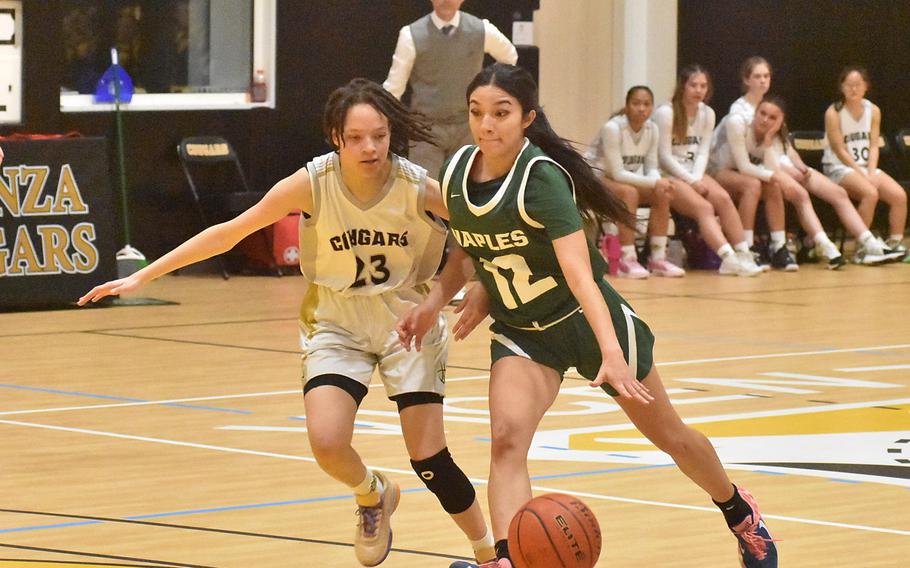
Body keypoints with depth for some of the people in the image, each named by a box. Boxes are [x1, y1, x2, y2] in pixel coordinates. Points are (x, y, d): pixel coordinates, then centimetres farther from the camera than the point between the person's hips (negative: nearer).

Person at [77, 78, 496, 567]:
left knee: (429, 460, -6)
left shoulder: (418, 187, -21)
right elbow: (228, 232, -14)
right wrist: (141, 277, -13)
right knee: (326, 443, -20)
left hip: (408, 324, -1)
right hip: (337, 325, 1)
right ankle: (372, 497, 15)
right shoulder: (313, 183, -20)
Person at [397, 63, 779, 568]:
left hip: (589, 320, -4)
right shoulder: (457, 172, -9)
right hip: (521, 333, 4)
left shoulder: (542, 179, -28)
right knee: (507, 438, -24)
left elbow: (579, 273, -38)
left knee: (670, 436, 14)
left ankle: (741, 514, 40)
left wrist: (612, 354, -49)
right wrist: (433, 303, -5)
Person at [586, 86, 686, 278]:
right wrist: (654, 182, -31)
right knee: (629, 193, -35)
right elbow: (617, 173, -26)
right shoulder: (612, 128, -24)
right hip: (595, 178, -7)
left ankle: (658, 258, -14)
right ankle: (627, 260, -34)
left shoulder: (651, 129, -4)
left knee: (662, 194, -17)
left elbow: (651, 168, -1)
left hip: (628, 180, 7)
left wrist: (659, 183, -26)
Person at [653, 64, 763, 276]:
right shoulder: (665, 113, -10)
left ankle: (743, 254, -28)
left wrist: (697, 177, -13)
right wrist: (691, 182, -15)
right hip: (669, 175, -6)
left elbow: (703, 152, 7)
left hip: (694, 173, 6)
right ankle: (729, 258, -43)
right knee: (703, 207, -28)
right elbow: (664, 156, -11)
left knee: (723, 198, -23)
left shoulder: (707, 114, 10)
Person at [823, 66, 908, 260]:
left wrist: (871, 173, -13)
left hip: (867, 167, 5)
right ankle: (863, 246, -24)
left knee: (899, 195, -19)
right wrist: (863, 176, -17)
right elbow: (840, 151, -11)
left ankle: (895, 243, -8)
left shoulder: (873, 111, 7)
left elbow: (873, 146, 3)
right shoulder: (834, 113, -8)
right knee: (870, 193, -34)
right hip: (839, 168, -5)